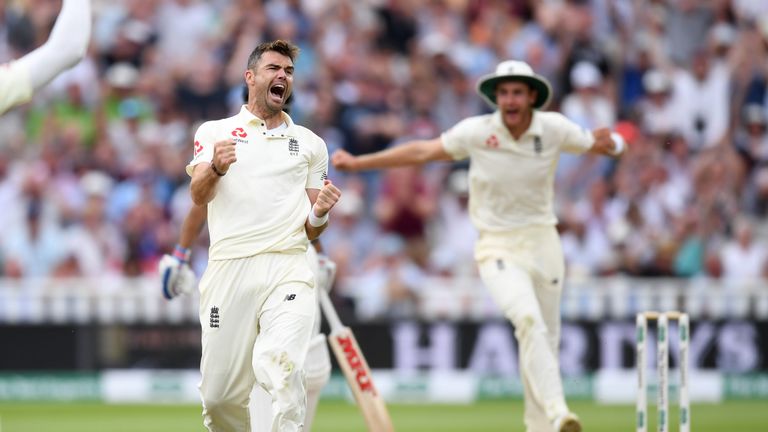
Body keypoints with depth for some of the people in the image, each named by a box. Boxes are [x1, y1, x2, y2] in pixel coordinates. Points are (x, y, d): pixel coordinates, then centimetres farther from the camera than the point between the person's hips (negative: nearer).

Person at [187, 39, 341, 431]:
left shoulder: (310, 144, 20)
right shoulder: (214, 132, 14)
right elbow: (199, 197, -4)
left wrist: (319, 214, -5)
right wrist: (215, 168, -26)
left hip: (287, 269, 0)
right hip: (229, 268, 0)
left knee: (281, 366, -27)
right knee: (219, 397, -1)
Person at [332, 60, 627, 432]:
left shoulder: (554, 128, -3)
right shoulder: (477, 132, -8)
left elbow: (609, 146, 8)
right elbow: (421, 152, -1)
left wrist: (608, 143, -18)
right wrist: (358, 163, -2)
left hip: (543, 241, 3)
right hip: (497, 247, -3)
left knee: (546, 340, 6)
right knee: (528, 319, -28)